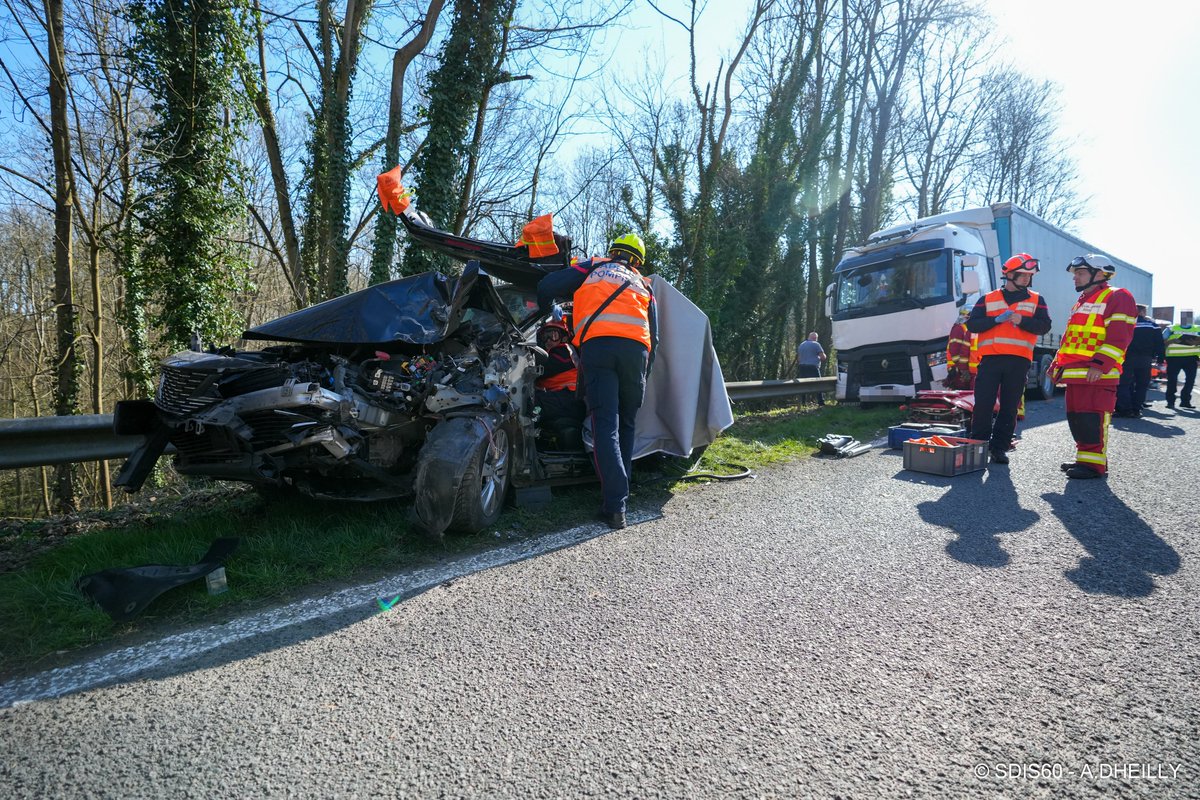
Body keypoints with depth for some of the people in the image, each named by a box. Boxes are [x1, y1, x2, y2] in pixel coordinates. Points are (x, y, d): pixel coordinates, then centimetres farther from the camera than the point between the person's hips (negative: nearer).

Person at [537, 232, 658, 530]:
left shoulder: (593, 267, 24)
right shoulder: (643, 285, 30)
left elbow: (547, 286, 14)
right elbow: (653, 337, 23)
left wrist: (541, 313, 33)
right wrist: (643, 378, 27)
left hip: (596, 345, -2)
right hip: (636, 349, 3)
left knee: (606, 427, -9)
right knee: (626, 425, 15)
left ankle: (615, 506, -17)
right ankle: (621, 492, 17)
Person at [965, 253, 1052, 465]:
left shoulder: (1036, 300, 14)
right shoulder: (988, 299, 12)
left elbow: (1044, 326, 1)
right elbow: (972, 324, 1)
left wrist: (1022, 321, -15)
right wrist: (997, 319, -13)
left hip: (1018, 361, 1)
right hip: (990, 358, -1)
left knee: (1010, 407, 3)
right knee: (983, 404, -5)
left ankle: (1000, 447, 9)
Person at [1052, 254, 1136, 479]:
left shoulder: (1118, 298, -3)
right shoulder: (1081, 302, 25)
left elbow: (1118, 337, -14)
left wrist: (1100, 364, -23)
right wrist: (1058, 365, 22)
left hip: (1097, 375, -9)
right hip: (1074, 374, 9)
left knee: (1091, 419, -10)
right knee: (1076, 418, 11)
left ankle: (1094, 463, -5)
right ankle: (1084, 457, 20)